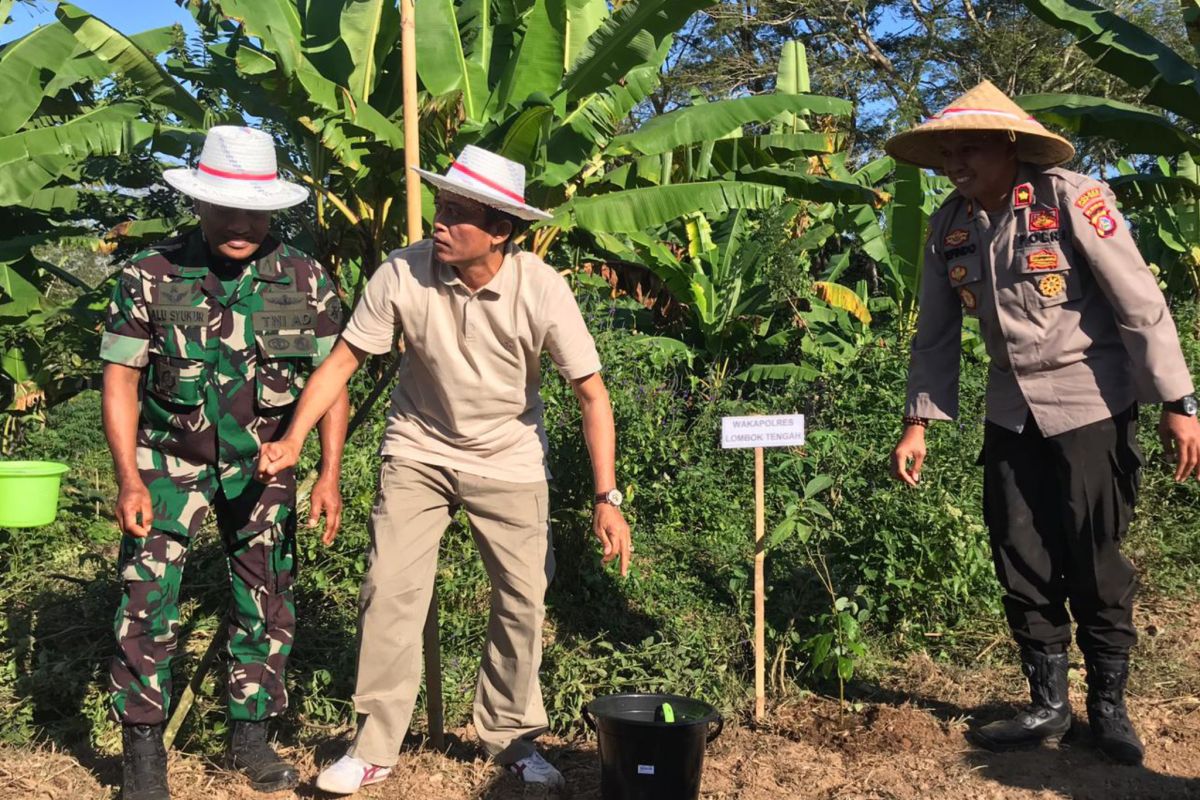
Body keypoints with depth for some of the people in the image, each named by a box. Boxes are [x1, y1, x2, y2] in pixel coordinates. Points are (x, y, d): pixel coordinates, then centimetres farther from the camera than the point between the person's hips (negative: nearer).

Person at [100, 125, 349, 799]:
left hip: (264, 465, 2)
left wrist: (330, 476, -7)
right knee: (147, 599, -6)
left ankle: (252, 737, 23)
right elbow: (121, 381, -7)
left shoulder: (304, 280, -7)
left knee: (267, 601, 7)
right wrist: (130, 481, -14)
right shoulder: (150, 275, -10)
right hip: (170, 460, -1)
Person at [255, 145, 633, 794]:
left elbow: (591, 394, -16)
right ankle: (374, 747, 11)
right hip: (417, 451, 0)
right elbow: (343, 359, -10)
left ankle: (511, 737, 24)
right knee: (390, 590, -5)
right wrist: (294, 438, -21)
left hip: (509, 460, 0)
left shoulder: (541, 290, -22)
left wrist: (607, 499, -20)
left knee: (524, 599, 3)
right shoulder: (402, 273, -20)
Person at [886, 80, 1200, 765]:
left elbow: (1141, 303, -15)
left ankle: (1109, 704, 22)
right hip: (1011, 414, 5)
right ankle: (1049, 705, 23)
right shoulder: (950, 227, 1)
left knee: (1094, 565, 2)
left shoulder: (1072, 199, -15)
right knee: (1023, 566, 8)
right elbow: (937, 334, 8)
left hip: (1091, 406, -5)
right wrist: (918, 422, 5)